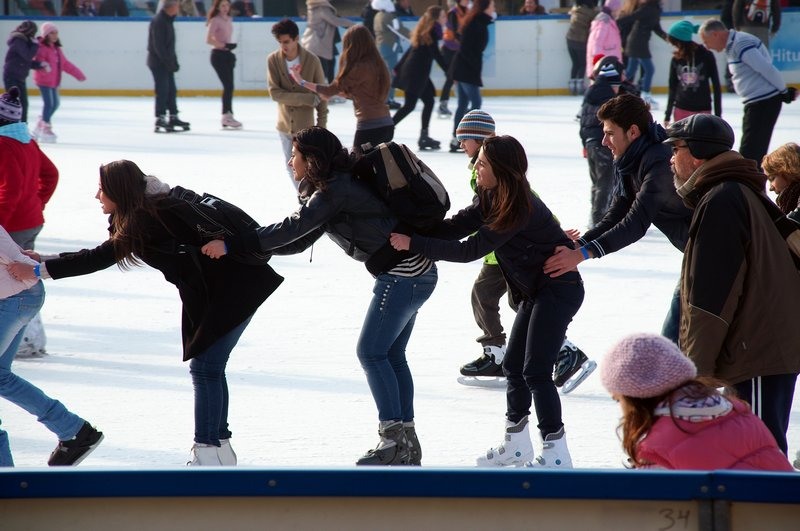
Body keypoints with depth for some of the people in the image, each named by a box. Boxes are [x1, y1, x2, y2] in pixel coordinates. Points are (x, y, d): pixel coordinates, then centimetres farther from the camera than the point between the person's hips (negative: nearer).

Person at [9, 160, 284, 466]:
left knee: (205, 368, -10)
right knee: (208, 368, 13)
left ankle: (208, 452, -10)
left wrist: (39, 270, -21)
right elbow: (103, 253, 14)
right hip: (209, 291, 10)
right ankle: (218, 447, 20)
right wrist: (44, 261, 8)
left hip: (232, 288, -10)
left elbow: (101, 258, -24)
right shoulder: (138, 216, 9)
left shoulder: (148, 217, -21)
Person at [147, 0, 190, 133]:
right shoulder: (158, 21, -17)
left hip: (167, 62, 10)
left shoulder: (168, 20, 14)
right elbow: (158, 46, -22)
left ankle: (173, 117, 19)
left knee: (171, 90, 12)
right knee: (162, 91, -9)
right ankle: (160, 119, -7)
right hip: (158, 62, -10)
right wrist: (169, 62, -22)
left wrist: (173, 61, 14)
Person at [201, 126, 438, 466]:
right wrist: (242, 246, 6)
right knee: (391, 355, 12)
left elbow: (292, 229, -22)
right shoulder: (337, 187, 16)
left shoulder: (335, 190, -15)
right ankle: (406, 443, 15)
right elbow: (299, 242, 15)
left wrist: (231, 245, -22)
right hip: (415, 272, 10)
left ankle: (394, 438, -6)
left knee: (371, 352, -6)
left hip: (402, 273, -10)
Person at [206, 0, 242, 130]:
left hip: (227, 54, 8)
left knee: (229, 86, 7)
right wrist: (224, 45, -19)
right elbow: (209, 40, -17)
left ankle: (227, 116, 12)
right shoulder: (215, 21, -10)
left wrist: (230, 48, 13)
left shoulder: (229, 20, 12)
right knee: (228, 85, -10)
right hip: (218, 55, -7)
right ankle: (227, 115, -5)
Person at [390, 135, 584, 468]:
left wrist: (414, 244, -27)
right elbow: (457, 227, -3)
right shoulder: (489, 198, 1)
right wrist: (407, 233, -15)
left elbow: (470, 250, -28)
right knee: (513, 366, 14)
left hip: (559, 289, -10)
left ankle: (556, 454, -6)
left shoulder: (520, 210, -27)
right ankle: (516, 445, 26)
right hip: (535, 291, 10)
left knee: (536, 371, -11)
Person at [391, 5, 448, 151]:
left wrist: (399, 68, 26)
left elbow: (411, 50, 21)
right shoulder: (432, 33, -13)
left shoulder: (425, 32, 15)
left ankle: (424, 136, 10)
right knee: (410, 105, -8)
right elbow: (436, 55, -19)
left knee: (429, 101, 10)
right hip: (416, 73, -10)